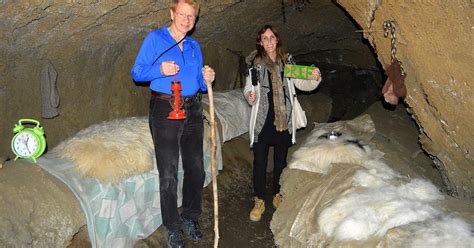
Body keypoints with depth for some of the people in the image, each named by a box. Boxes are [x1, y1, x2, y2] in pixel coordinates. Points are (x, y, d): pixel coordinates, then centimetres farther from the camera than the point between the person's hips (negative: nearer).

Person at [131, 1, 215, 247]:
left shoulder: (194, 46, 14)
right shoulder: (154, 39, -2)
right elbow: (137, 72, -4)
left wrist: (206, 79, -6)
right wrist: (160, 69, -22)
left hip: (192, 111, 5)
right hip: (165, 110, -5)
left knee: (196, 169, 10)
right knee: (168, 174, 0)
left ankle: (190, 217, 29)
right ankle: (173, 227, 16)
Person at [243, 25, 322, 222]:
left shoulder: (287, 61, 6)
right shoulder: (254, 63, -1)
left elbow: (302, 84, 6)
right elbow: (248, 88, 2)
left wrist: (315, 79, -14)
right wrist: (250, 96, -20)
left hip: (284, 118, 3)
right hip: (262, 119, -2)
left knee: (281, 160, 14)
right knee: (260, 161, 0)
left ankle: (278, 195, 32)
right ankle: (259, 201, 14)